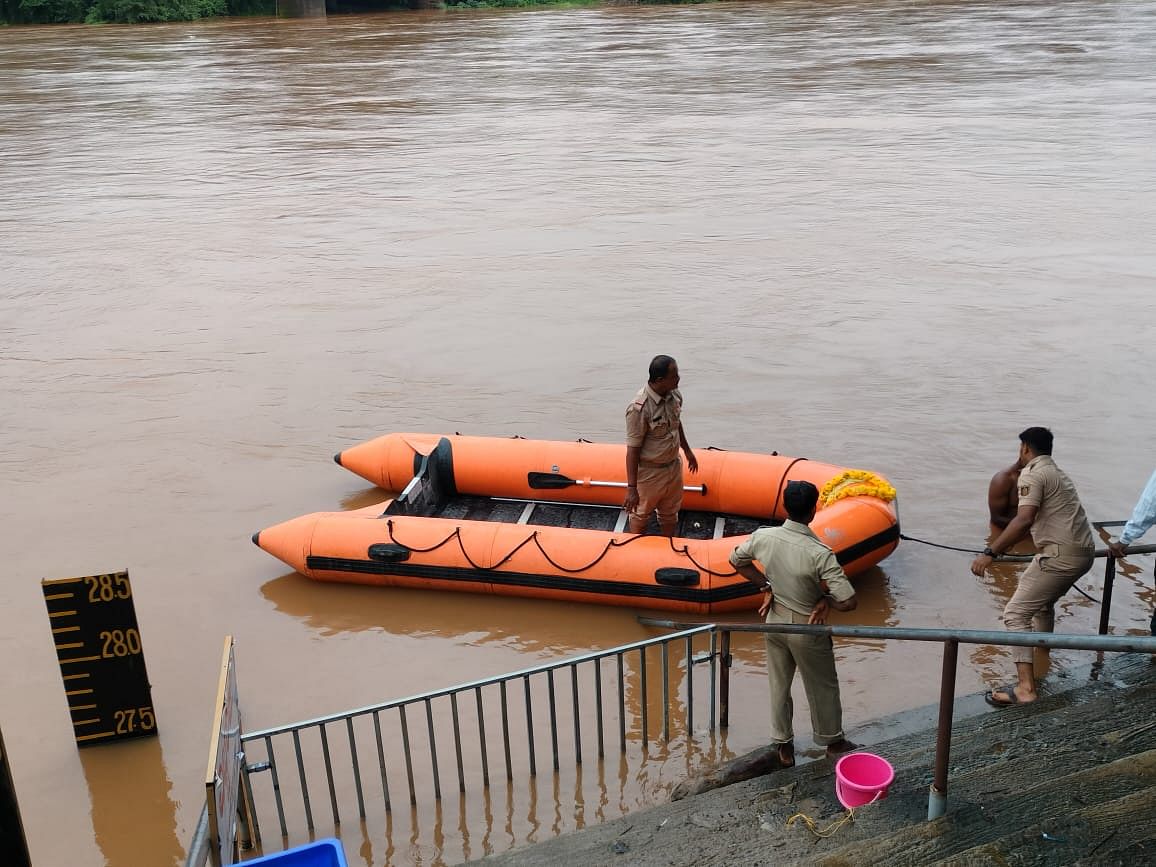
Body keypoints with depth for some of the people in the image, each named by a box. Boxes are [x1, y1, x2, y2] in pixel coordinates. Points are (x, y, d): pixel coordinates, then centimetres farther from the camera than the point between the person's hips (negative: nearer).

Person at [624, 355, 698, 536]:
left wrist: (687, 451, 25)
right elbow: (632, 450, -25)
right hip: (650, 472, -7)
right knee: (641, 515, 17)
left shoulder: (675, 394, -8)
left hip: (674, 465, 7)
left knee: (670, 513, 25)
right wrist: (631, 488, -24)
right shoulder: (639, 408, -30)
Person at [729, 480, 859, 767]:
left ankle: (784, 746, 37)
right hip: (807, 628, -4)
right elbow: (848, 602, -30)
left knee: (779, 685, 22)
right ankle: (832, 740, 43)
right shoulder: (820, 554, -31)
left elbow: (736, 560, 4)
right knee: (822, 687, 21)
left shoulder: (763, 537, -17)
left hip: (775, 621, 4)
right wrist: (825, 600, -10)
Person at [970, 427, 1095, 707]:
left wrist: (990, 553, -25)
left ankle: (1025, 688, -20)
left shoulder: (1032, 474, -8)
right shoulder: (1057, 472, 22)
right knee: (1042, 600, 32)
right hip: (1083, 552, 10)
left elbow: (1024, 519, -24)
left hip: (1061, 555, -10)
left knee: (1016, 613, -10)